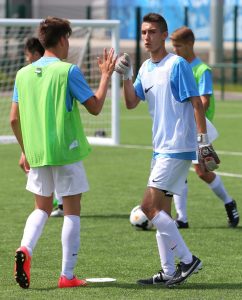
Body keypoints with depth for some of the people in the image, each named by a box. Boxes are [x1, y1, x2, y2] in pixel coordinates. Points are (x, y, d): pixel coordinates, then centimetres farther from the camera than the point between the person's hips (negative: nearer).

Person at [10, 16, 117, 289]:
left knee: (42, 208, 18)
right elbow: (95, 107, -8)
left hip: (35, 154, 5)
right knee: (72, 210, 5)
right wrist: (106, 75, 3)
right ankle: (67, 276, 5)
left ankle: (25, 249, -10)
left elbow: (14, 119, 8)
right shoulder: (68, 71, -10)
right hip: (66, 152, -5)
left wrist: (25, 151, 19)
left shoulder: (23, 74, 6)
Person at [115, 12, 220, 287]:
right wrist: (126, 77, -7)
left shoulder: (177, 64, -10)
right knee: (160, 209, 8)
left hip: (178, 148, -9)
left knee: (150, 206, -13)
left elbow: (196, 103, -12)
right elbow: (131, 103, 8)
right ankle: (168, 272, 13)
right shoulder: (145, 69, 13)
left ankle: (187, 259, -7)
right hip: (160, 148, 9)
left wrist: (203, 140, -16)